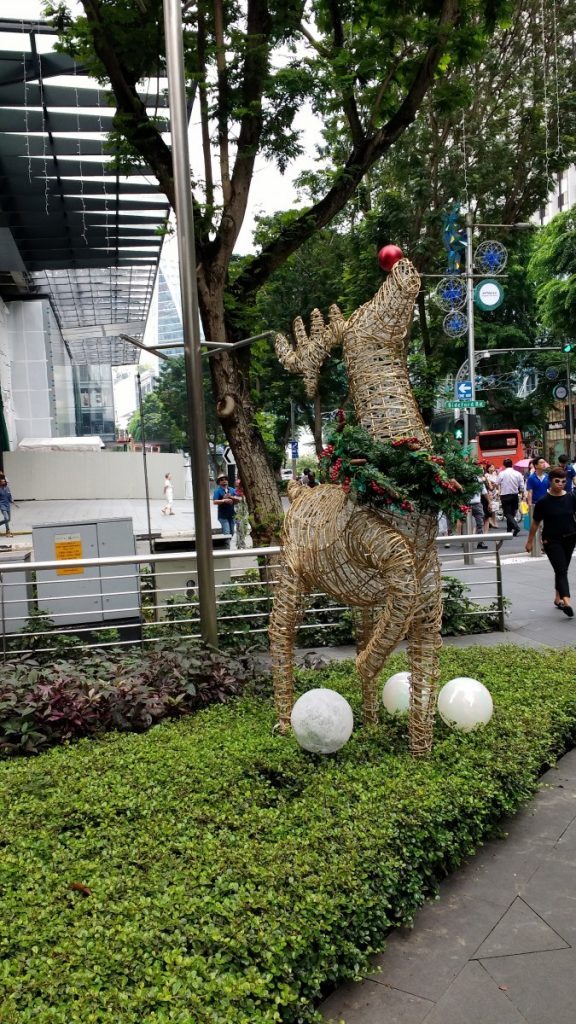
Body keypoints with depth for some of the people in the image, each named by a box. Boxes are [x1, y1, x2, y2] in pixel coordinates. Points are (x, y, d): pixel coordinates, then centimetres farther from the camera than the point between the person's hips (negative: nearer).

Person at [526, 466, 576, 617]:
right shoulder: (543, 501, -9)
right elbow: (535, 523, -1)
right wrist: (530, 541, 4)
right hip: (552, 541, -3)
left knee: (562, 570, 14)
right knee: (561, 570, -13)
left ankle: (558, 598, 30)